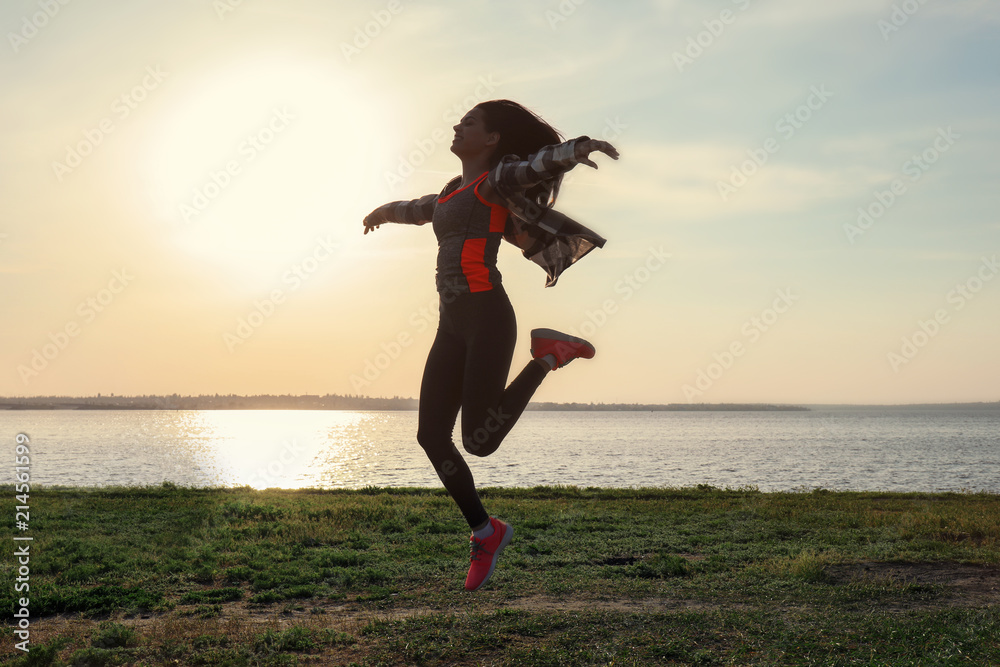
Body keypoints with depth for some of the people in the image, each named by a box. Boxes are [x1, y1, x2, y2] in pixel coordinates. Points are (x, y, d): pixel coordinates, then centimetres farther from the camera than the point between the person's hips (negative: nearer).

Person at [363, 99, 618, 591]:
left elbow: (543, 161, -19)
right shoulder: (455, 190, 25)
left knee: (479, 441, -16)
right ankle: (485, 532, 16)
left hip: (487, 318, -8)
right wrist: (390, 210, 67)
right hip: (452, 327, 8)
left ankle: (548, 354, 3)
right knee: (432, 436, 2)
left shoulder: (497, 178, 1)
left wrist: (580, 146, -39)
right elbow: (424, 208, 47)